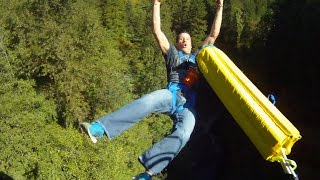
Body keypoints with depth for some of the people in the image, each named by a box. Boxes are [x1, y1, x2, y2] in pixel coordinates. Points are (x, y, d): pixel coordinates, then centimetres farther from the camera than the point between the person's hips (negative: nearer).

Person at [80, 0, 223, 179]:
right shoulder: (173, 55, 29)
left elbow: (214, 34, 32)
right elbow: (157, 32, 22)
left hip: (189, 104, 1)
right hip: (172, 95, -1)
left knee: (183, 134, -30)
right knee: (146, 102, -34)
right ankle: (99, 128, -48)